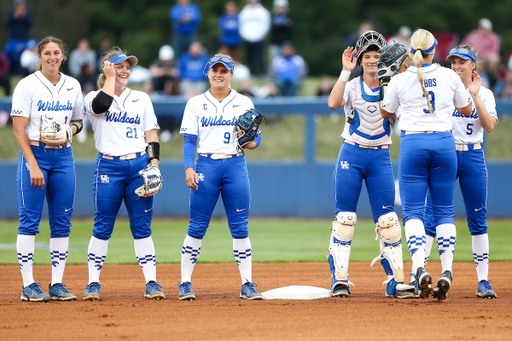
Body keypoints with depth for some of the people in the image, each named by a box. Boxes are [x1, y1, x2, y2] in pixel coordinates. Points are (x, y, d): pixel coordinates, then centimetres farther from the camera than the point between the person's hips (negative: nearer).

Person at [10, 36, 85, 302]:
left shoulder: (73, 86, 10)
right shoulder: (27, 85, -5)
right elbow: (19, 130, -9)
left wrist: (70, 129, -3)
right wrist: (33, 165, -17)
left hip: (63, 156, 5)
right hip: (34, 153, -5)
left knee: (62, 222, 3)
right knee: (29, 221, -6)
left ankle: (57, 284, 7)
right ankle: (29, 285, -4)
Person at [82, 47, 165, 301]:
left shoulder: (141, 98, 15)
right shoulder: (93, 97, 6)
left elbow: (152, 135, 13)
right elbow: (101, 105, -19)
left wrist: (154, 165, 0)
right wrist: (110, 77, -6)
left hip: (139, 166, 2)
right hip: (108, 167, -2)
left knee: (141, 226, 1)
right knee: (103, 227, -2)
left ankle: (151, 282, 1)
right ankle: (93, 283, 4)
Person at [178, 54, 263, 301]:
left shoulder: (244, 103, 10)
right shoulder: (195, 103, 9)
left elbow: (256, 137, 10)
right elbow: (189, 140, 4)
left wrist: (250, 142, -13)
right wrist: (189, 169, -10)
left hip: (235, 165, 1)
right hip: (206, 165, -1)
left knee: (240, 228, -2)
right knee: (197, 227, -3)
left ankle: (247, 285, 0)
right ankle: (185, 283, 2)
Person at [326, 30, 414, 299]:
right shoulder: (352, 86, 1)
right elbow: (333, 103, -20)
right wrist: (346, 71, -20)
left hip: (380, 156, 1)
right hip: (351, 155, -1)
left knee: (387, 220, -2)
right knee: (345, 217, -3)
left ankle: (395, 281, 0)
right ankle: (339, 279, -1)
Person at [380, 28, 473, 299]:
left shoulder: (400, 80, -2)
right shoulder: (449, 76, 0)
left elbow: (386, 113, 13)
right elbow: (466, 109, 15)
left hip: (413, 144, -1)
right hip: (445, 142, 2)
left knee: (413, 211, -1)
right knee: (444, 210, 10)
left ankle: (419, 267, -21)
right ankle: (447, 271, 0)